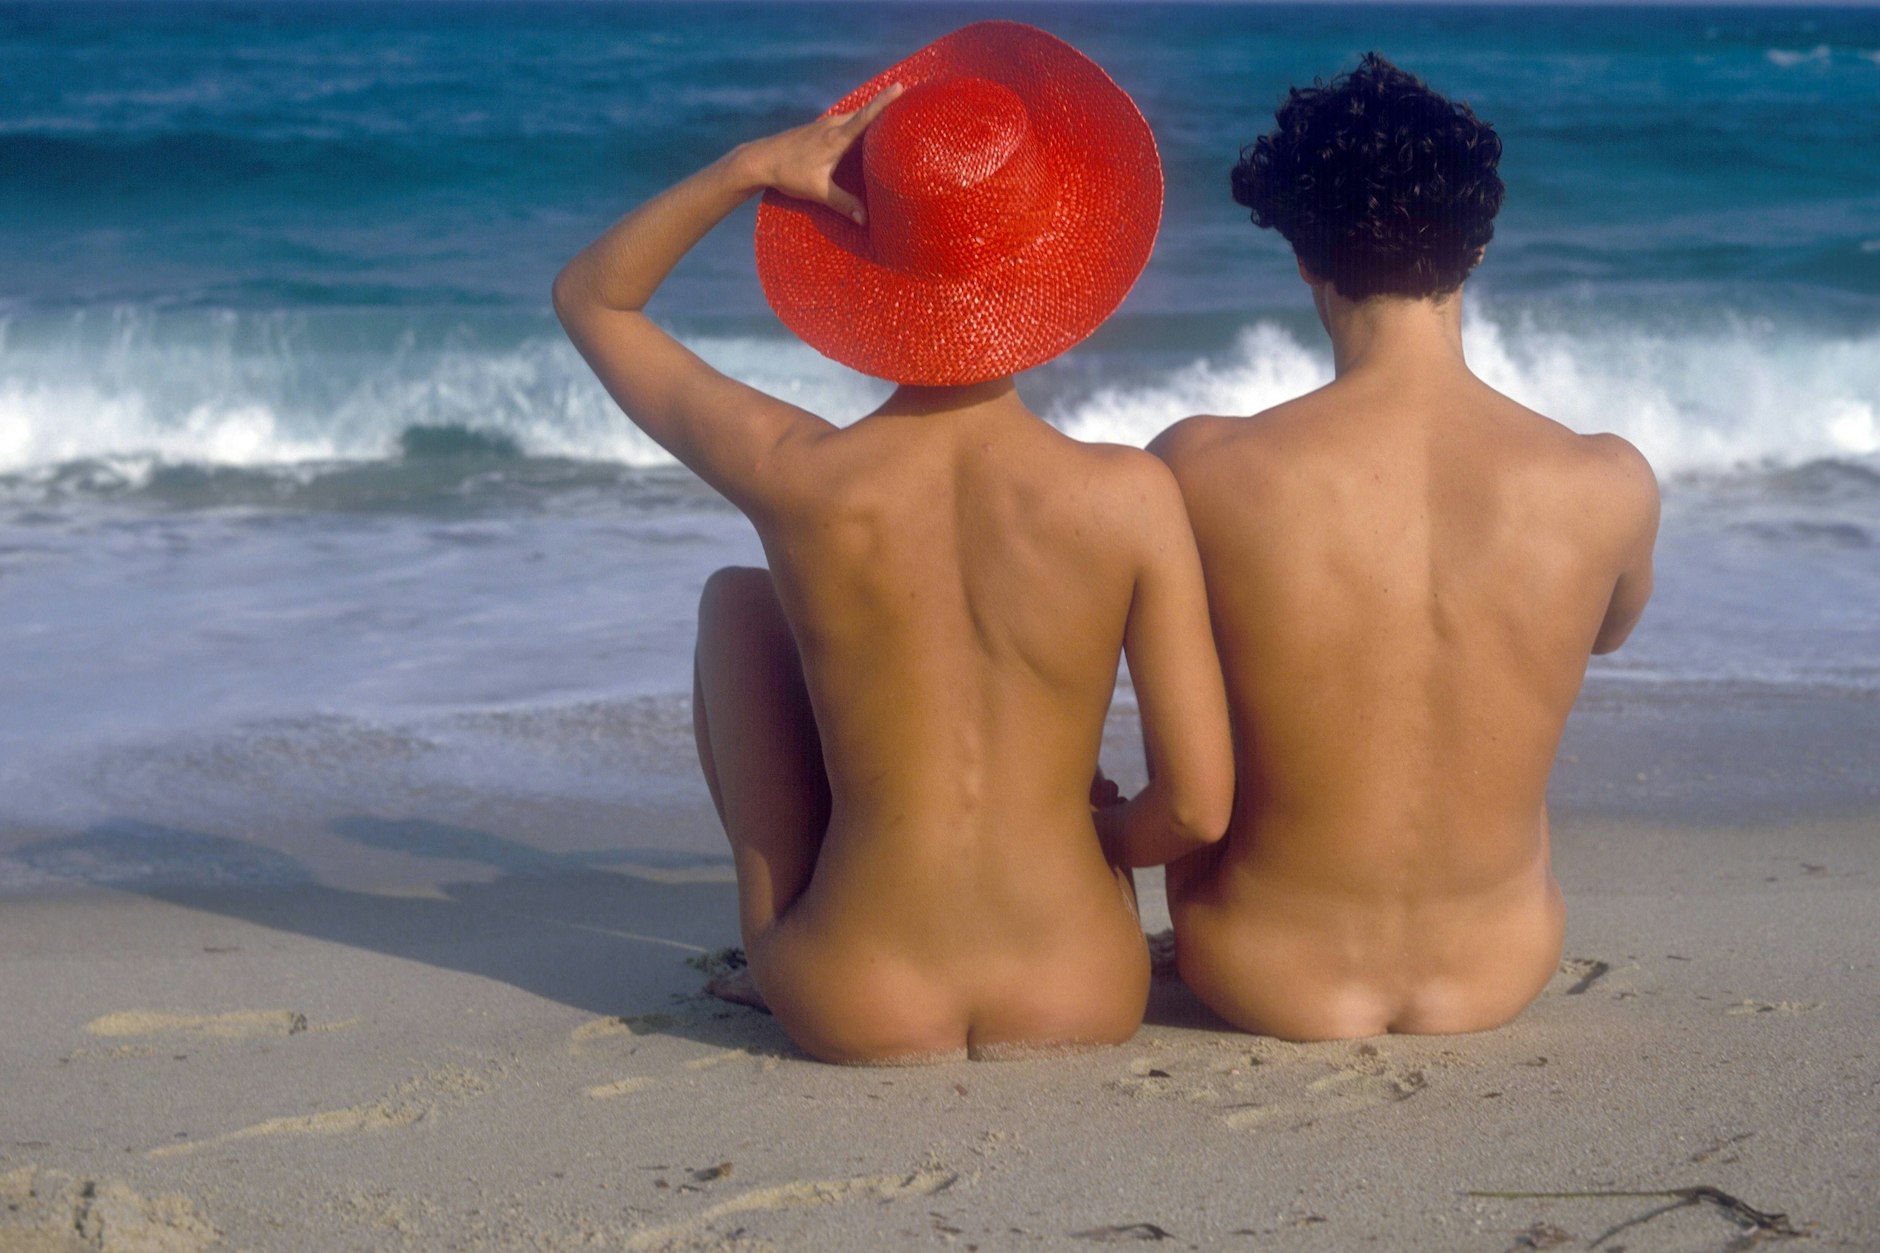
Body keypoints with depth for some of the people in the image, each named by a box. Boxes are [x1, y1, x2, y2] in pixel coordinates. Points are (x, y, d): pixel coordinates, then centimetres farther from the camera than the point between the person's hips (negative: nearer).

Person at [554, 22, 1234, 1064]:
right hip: (1082, 1013, 1)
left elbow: (588, 296, 5)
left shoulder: (798, 478, -13)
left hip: (852, 1020, 0)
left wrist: (751, 168, -6)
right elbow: (1200, 809, -10)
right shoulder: (1131, 498, -15)